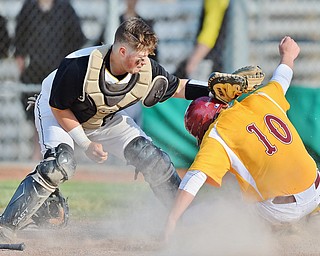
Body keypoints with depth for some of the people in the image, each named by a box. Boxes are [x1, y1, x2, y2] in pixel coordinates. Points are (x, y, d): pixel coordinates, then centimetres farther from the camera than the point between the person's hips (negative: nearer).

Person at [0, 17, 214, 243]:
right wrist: (86, 144, -21)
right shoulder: (78, 67, -38)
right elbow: (58, 107, -22)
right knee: (61, 164, -32)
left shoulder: (147, 70, -25)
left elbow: (177, 88, -5)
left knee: (153, 160, -5)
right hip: (56, 113, -5)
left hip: (106, 119, 5)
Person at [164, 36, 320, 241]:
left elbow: (195, 178, -22)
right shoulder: (262, 99, 6)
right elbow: (281, 79, 29)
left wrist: (172, 220, -27)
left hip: (280, 212, -6)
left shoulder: (217, 136, -8)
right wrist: (287, 56, 51)